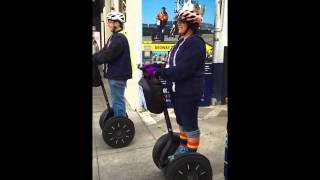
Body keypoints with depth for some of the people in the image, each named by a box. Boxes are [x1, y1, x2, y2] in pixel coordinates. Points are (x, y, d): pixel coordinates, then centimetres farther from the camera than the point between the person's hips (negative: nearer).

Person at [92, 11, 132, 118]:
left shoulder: (119, 38, -18)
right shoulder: (114, 37, 15)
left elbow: (107, 56, -23)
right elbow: (104, 52, 16)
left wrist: (93, 59, -11)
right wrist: (94, 57, 1)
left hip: (118, 75, -10)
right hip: (115, 74, 10)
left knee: (118, 101, -2)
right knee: (117, 100, 19)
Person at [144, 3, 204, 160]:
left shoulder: (196, 43, -19)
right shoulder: (182, 41, 10)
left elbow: (181, 71, -26)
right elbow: (172, 65, 11)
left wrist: (157, 72, -22)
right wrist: (155, 68, -3)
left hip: (189, 92, -9)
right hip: (177, 90, 9)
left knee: (190, 125, 5)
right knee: (181, 122, 20)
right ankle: (182, 151, 37)